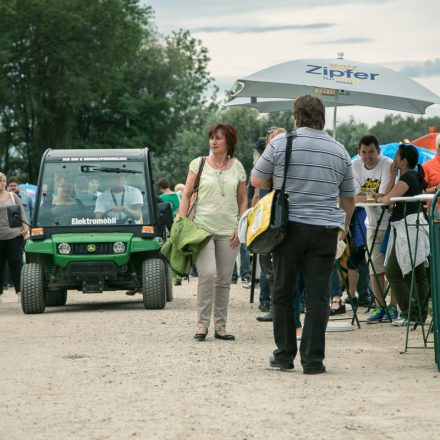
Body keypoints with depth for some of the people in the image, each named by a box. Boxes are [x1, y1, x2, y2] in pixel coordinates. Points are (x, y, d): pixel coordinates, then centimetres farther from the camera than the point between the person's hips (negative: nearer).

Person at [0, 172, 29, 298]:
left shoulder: (13, 196, 10)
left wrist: (25, 226, -3)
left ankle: (19, 291, 0)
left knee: (16, 263, -1)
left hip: (14, 234, 1)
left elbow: (21, 212, 10)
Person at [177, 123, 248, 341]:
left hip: (228, 231, 3)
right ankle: (202, 324, -10)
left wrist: (240, 227, 5)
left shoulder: (237, 167, 10)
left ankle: (221, 326, 13)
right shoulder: (198, 164, 4)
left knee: (224, 280, 5)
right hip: (202, 227, -3)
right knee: (208, 274, -18)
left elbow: (243, 200, 15)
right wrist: (181, 220, -6)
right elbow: (186, 195, 5)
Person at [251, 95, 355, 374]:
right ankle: (313, 360, -2)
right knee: (318, 296, 1)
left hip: (289, 227, -1)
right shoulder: (340, 152, 7)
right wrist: (345, 225, 32)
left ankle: (284, 356, 15)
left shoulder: (281, 144, -3)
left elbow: (256, 180, 6)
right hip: (325, 230, 1)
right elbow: (349, 198, 16)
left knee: (283, 293, 11)